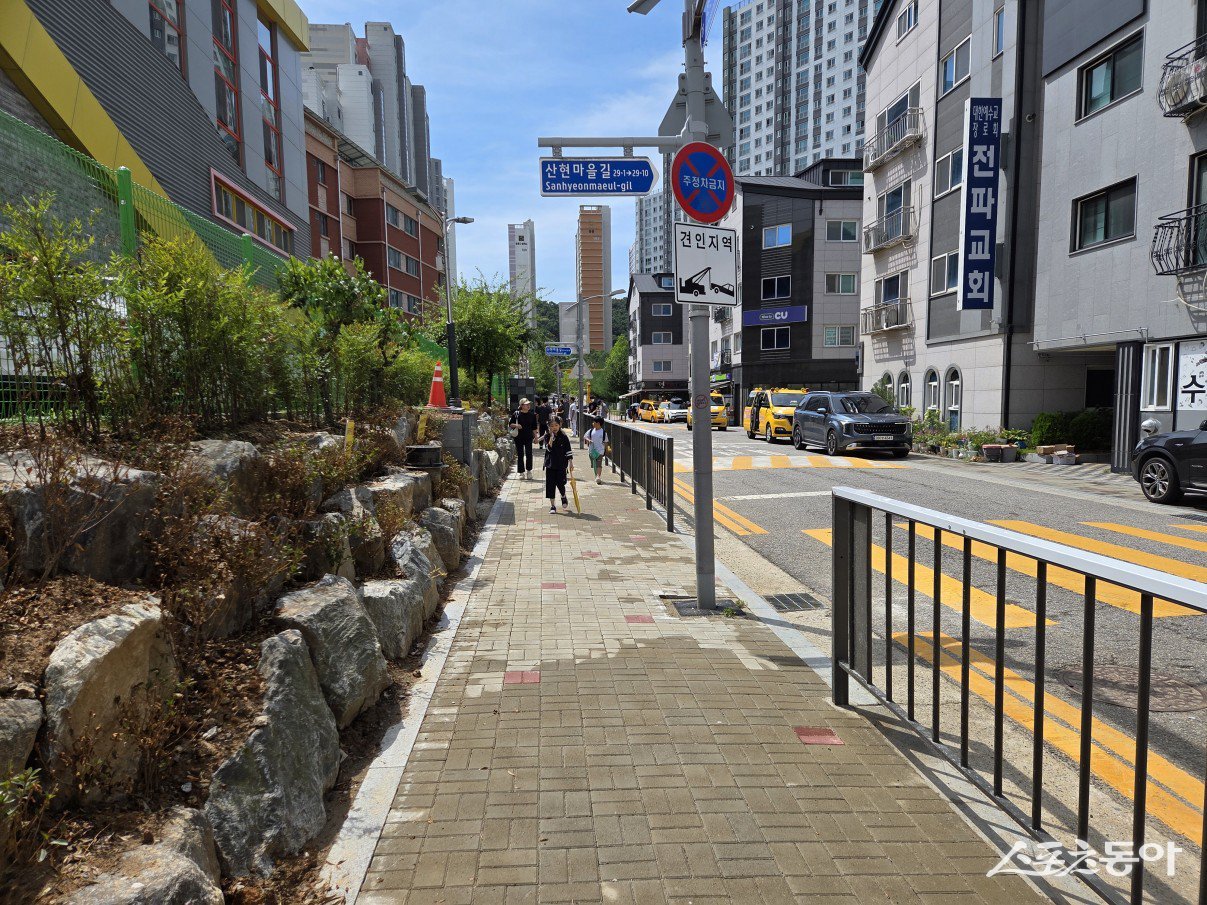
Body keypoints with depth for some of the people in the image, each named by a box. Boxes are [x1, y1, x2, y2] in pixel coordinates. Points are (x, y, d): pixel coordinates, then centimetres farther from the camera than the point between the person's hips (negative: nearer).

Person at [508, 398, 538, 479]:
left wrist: (535, 436, 7)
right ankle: (522, 472, 14)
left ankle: (529, 471, 4)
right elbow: (510, 423, 3)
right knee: (520, 455, 5)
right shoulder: (516, 414, -2)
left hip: (528, 437, 1)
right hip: (519, 437, -1)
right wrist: (516, 425, -16)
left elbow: (534, 427, 11)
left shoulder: (532, 415, 5)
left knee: (529, 454, -7)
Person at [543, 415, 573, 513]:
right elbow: (549, 448, -13)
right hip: (550, 464, 1)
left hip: (561, 464, -1)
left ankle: (564, 497, 30)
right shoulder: (548, 436, 0)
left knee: (560, 483, -3)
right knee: (550, 484, 1)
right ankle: (552, 506, 9)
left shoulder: (563, 437, -3)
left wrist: (570, 462, -3)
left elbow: (568, 450, 0)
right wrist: (551, 437, -22)